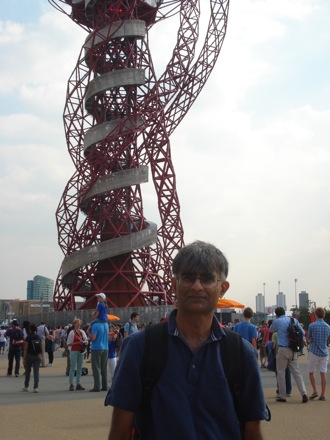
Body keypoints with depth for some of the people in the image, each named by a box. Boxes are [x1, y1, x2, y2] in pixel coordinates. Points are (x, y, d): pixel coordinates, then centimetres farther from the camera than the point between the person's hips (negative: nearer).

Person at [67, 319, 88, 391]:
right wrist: (77, 343, -15)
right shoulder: (72, 332, -3)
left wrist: (84, 342, -5)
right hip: (74, 352, -5)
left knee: (79, 368, 7)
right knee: (72, 368, -5)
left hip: (81, 351, 5)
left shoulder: (82, 332, 11)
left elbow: (86, 341, 18)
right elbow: (68, 344, -7)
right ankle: (71, 384, -3)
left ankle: (78, 384, 12)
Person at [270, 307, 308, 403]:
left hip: (283, 349, -4)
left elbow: (271, 330, 14)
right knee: (296, 372, 9)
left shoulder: (277, 321, -5)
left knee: (281, 372, 7)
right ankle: (304, 393, -5)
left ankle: (282, 396, 10)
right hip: (294, 350, 4)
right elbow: (302, 332, 9)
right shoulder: (294, 320, 6)